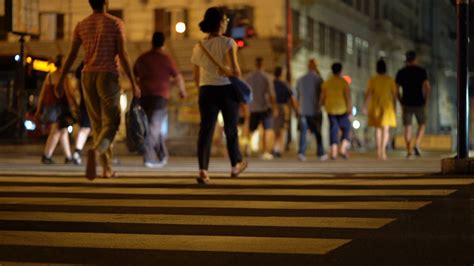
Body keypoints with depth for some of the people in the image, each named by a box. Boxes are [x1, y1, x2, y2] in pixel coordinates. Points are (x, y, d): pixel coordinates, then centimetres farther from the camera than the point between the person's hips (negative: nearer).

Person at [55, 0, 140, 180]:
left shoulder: (81, 26, 6)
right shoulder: (116, 24, -5)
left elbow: (71, 56, 4)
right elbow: (122, 55, -10)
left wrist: (60, 81, 8)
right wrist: (133, 84, -6)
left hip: (88, 77, 4)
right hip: (108, 77, -4)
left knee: (97, 124, 15)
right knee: (111, 124, -1)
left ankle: (107, 168, 15)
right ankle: (95, 151, -32)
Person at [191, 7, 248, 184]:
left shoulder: (198, 47, 6)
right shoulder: (227, 43, -9)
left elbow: (196, 78, 13)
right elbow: (235, 69, -20)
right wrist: (236, 77, 1)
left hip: (206, 91, 3)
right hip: (227, 90, -3)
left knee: (205, 130, -1)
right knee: (231, 129, 14)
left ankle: (203, 171, -17)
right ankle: (235, 166, 31)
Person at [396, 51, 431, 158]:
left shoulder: (401, 72, 4)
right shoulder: (421, 71, -3)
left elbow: (396, 90, 1)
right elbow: (427, 88, -12)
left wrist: (401, 103, 11)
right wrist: (425, 101, 0)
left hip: (407, 104, 1)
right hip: (419, 103, -1)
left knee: (407, 127, 7)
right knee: (422, 125, 14)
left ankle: (409, 151, 0)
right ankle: (416, 145, -7)